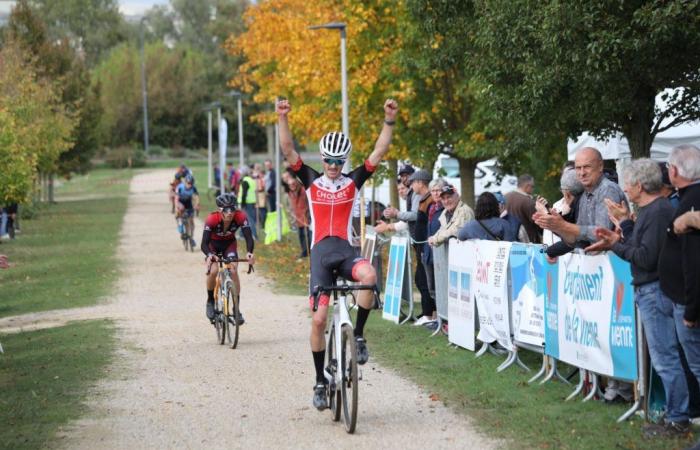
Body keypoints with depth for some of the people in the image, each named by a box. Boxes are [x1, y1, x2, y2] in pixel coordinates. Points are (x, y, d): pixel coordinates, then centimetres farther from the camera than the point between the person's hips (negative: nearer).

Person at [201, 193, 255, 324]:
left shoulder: (240, 217, -32)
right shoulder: (212, 219, -35)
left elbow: (248, 237, -35)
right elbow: (204, 243, -37)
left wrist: (249, 253, -55)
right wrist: (209, 255, -58)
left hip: (229, 244, 1)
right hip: (213, 244, -1)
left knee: (233, 271, -19)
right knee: (213, 271, -23)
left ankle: (237, 309, -9)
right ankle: (210, 301, 4)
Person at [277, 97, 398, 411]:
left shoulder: (353, 182, 10)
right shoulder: (311, 181, 9)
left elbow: (379, 153, 1)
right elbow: (288, 151, -1)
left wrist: (389, 121, -10)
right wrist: (283, 119, -14)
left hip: (346, 249, 0)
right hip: (321, 252, 0)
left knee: (369, 276, -36)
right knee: (319, 318, -7)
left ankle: (358, 335, -15)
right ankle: (321, 382, 7)